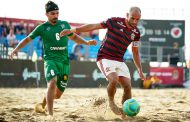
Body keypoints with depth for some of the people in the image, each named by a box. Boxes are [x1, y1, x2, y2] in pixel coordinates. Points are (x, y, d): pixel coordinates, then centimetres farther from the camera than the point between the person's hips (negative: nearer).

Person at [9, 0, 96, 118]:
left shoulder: (65, 24, 9)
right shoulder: (42, 28, 0)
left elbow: (74, 37, 26)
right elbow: (28, 39, 5)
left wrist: (87, 42, 16)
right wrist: (16, 49, -9)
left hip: (64, 61, 4)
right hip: (50, 60, -4)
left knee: (58, 93, 6)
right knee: (52, 83, -30)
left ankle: (43, 103, 37)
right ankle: (50, 115, -28)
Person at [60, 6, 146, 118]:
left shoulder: (136, 33, 4)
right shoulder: (115, 22, -10)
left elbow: (135, 52, 17)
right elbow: (93, 26, -7)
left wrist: (140, 70, 13)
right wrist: (72, 30, -11)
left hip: (120, 61, 5)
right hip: (105, 58, -5)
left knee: (128, 86, -8)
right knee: (114, 80, -28)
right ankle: (111, 102, -2)